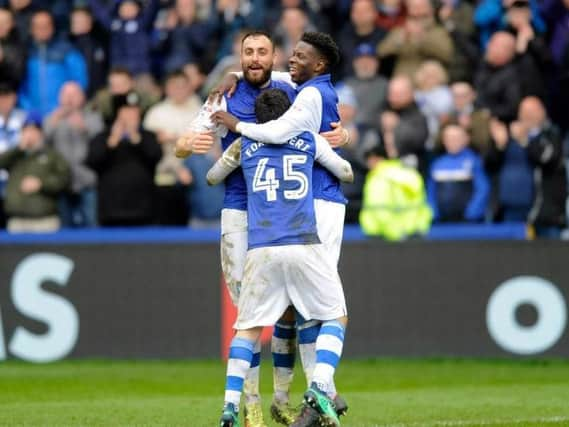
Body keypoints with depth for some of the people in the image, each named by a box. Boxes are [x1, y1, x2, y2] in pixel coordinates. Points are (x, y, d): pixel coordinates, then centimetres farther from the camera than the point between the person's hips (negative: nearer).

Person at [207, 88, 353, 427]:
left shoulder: (244, 146, 18)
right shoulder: (310, 140, 15)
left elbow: (211, 178, 34)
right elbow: (347, 173, 27)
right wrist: (346, 171, 50)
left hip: (260, 249, 2)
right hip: (304, 244, -2)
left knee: (248, 328, 11)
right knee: (335, 318, 10)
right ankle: (320, 387, -12)